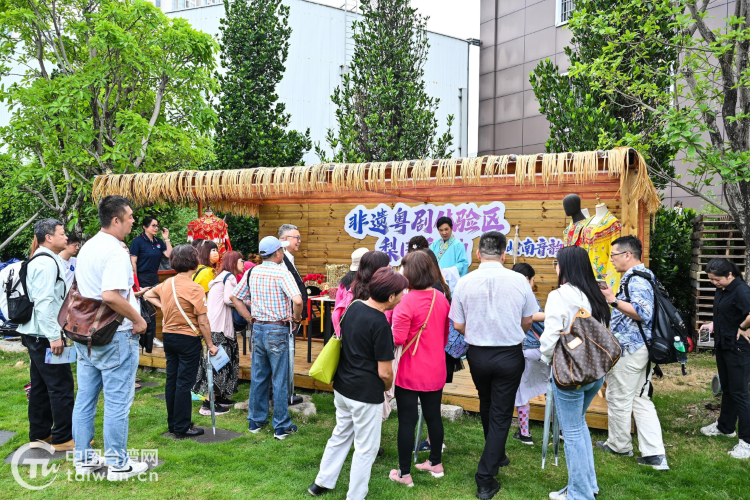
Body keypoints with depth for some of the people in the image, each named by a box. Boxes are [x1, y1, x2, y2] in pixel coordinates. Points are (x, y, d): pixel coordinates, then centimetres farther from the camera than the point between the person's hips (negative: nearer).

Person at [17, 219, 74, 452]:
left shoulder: (43, 260, 15)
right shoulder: (46, 262, -17)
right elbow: (44, 302, -24)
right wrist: (54, 336, -24)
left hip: (36, 336, 11)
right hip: (46, 336, -11)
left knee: (40, 386, 16)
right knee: (61, 386, -4)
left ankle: (39, 435, 25)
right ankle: (63, 438, 3)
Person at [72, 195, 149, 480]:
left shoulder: (88, 246, 11)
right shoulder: (114, 251, -19)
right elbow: (110, 295, -30)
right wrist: (139, 320, -19)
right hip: (115, 337, -9)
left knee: (85, 398, 15)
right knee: (117, 403, 2)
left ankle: (84, 459, 27)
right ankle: (118, 465, 12)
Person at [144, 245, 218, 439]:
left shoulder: (166, 284, 2)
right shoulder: (195, 288, -18)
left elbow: (148, 295, 22)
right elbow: (203, 322, -17)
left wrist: (162, 306, 13)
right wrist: (210, 345, -9)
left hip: (168, 336, 7)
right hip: (188, 339, -7)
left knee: (171, 380, 14)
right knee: (184, 383, 0)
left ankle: (173, 423, 26)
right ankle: (182, 428, 8)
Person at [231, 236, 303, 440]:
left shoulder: (252, 272, 4)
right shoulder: (282, 274, -15)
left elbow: (235, 296, 11)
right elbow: (297, 300, -28)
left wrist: (249, 318, 12)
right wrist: (296, 317, -10)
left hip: (258, 329, 6)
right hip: (277, 330, -6)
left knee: (258, 377, 16)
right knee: (280, 380, 3)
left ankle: (255, 421, 26)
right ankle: (282, 427, 12)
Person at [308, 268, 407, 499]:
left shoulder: (353, 306, -1)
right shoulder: (380, 324, -24)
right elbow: (384, 372, -20)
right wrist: (387, 387, 3)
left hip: (342, 387, 8)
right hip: (366, 393, -8)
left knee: (340, 435, 25)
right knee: (366, 448, 11)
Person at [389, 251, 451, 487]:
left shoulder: (406, 301, -20)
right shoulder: (441, 299, 1)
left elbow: (397, 339, -21)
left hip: (410, 373, -6)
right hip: (435, 370, 6)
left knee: (407, 421, 5)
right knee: (433, 416, 20)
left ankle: (404, 473, 16)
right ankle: (436, 463, 36)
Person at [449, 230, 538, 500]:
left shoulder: (465, 282, -11)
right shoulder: (519, 281, -11)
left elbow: (458, 325, -5)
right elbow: (527, 321, 2)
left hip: (477, 354, 2)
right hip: (509, 355, -2)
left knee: (486, 406, 25)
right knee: (500, 414, 7)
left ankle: (496, 455, 45)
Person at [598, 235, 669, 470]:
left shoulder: (636, 279, -18)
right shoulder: (639, 276, 15)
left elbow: (643, 313, -28)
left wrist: (614, 301, -25)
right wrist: (612, 299, 18)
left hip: (628, 350, -10)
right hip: (640, 348, 10)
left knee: (618, 398, 6)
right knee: (641, 400, 11)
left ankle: (619, 444, 22)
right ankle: (654, 453, 12)